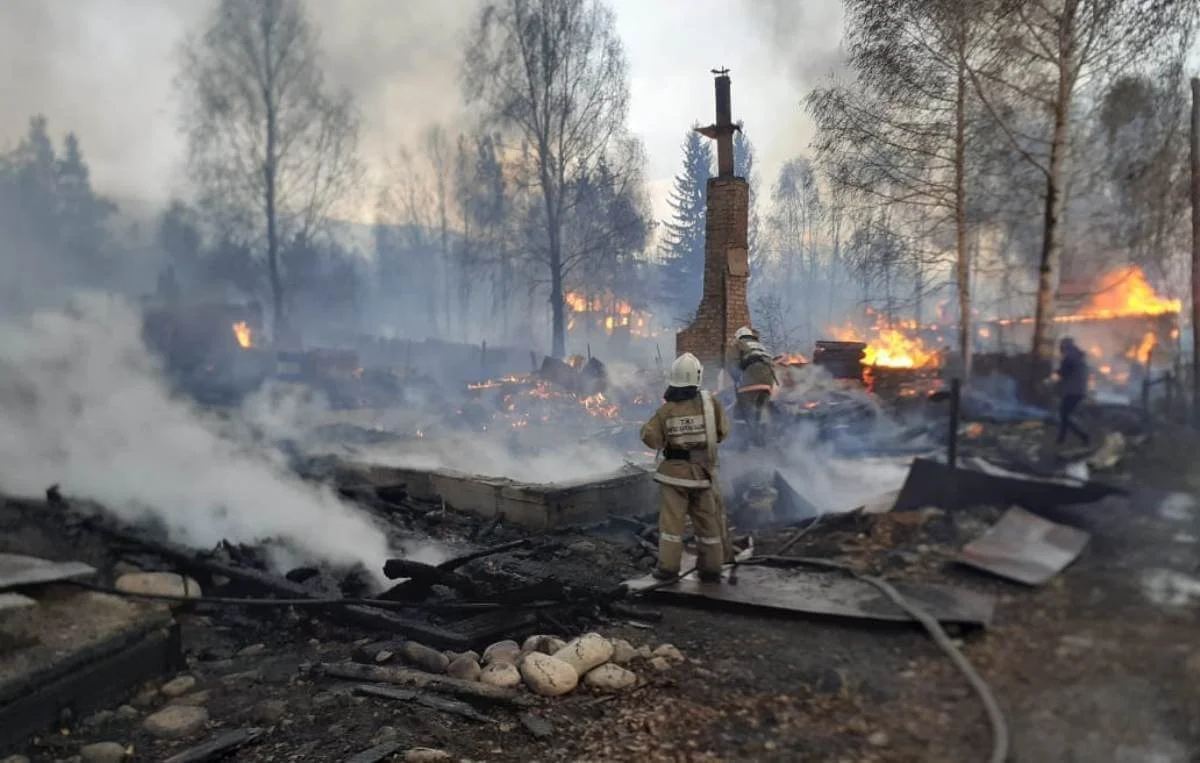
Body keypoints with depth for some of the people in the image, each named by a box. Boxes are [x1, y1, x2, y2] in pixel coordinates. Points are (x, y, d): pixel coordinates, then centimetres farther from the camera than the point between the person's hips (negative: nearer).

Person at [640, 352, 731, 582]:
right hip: (703, 471, 1)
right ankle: (710, 567, 18)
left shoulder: (666, 410, -11)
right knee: (708, 521, 11)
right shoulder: (710, 403, -8)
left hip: (674, 471, -1)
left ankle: (668, 566, 7)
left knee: (671, 519, 6)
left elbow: (651, 438, -9)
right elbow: (722, 431, 0)